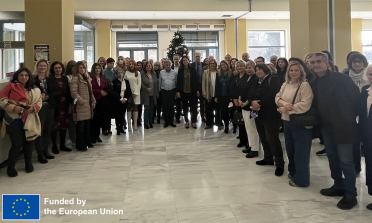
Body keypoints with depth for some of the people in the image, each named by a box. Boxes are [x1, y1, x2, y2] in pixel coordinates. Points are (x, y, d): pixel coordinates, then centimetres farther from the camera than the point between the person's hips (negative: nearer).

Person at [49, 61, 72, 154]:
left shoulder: (65, 78, 11)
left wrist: (69, 103, 6)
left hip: (64, 105, 5)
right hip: (55, 105, -5)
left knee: (64, 125, 10)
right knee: (55, 125, 0)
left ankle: (62, 145, 21)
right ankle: (54, 146, 12)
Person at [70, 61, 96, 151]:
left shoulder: (87, 78, 18)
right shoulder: (75, 79, -8)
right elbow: (73, 92, -17)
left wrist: (93, 101, 12)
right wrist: (82, 101, -17)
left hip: (88, 106, 8)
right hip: (81, 106, -8)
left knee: (88, 125, 14)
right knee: (81, 126, -3)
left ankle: (88, 142, 26)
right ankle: (80, 145, 6)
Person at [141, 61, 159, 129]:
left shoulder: (154, 74, 10)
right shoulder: (142, 74, -2)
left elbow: (157, 84, 11)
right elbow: (141, 83, -7)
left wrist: (157, 93, 6)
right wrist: (147, 89, -19)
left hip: (153, 95, 4)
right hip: (146, 95, -4)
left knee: (152, 108, 7)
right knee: (147, 108, -5)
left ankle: (150, 122, 18)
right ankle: (145, 123, 4)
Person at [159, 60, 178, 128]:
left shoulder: (174, 73, 2)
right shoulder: (161, 72, 4)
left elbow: (176, 82, 6)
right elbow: (160, 82, 9)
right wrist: (159, 90, 8)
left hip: (172, 91, 0)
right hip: (164, 91, 0)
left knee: (171, 106, 3)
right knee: (165, 106, 1)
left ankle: (171, 121, 13)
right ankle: (166, 121, 11)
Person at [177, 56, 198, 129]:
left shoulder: (192, 69, 0)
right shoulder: (180, 70, 2)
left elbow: (196, 80, 1)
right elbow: (178, 81, 2)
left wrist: (197, 90, -4)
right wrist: (178, 91, -3)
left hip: (192, 91, -1)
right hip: (183, 91, 1)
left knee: (193, 106, 2)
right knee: (185, 107, 9)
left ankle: (193, 121, 11)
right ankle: (186, 121, 20)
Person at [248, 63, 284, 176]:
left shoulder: (273, 80, -7)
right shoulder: (256, 82, 19)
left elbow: (273, 95, -19)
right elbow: (250, 96, 12)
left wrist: (259, 103, -17)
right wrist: (253, 102, -11)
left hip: (270, 115, -8)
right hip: (259, 113, 8)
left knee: (272, 138, -10)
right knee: (263, 137, 12)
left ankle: (279, 163, -3)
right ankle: (268, 158, 26)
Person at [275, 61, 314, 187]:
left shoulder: (305, 85, -15)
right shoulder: (285, 85, 9)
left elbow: (305, 105, -23)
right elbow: (277, 97, 6)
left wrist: (286, 109, -19)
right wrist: (284, 103, -17)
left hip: (301, 123, -7)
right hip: (287, 121, 8)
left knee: (300, 152, 1)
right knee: (290, 149, 20)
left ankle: (301, 179, 15)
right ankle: (293, 172, 38)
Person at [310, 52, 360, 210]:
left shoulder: (341, 79, -13)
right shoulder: (315, 82, 7)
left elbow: (356, 97, -11)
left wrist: (351, 117, -6)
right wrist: (320, 122, 7)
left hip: (342, 126, -7)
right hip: (326, 127, 7)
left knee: (345, 161, -2)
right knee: (332, 157, 17)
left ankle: (351, 195, 9)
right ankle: (339, 186, 32)